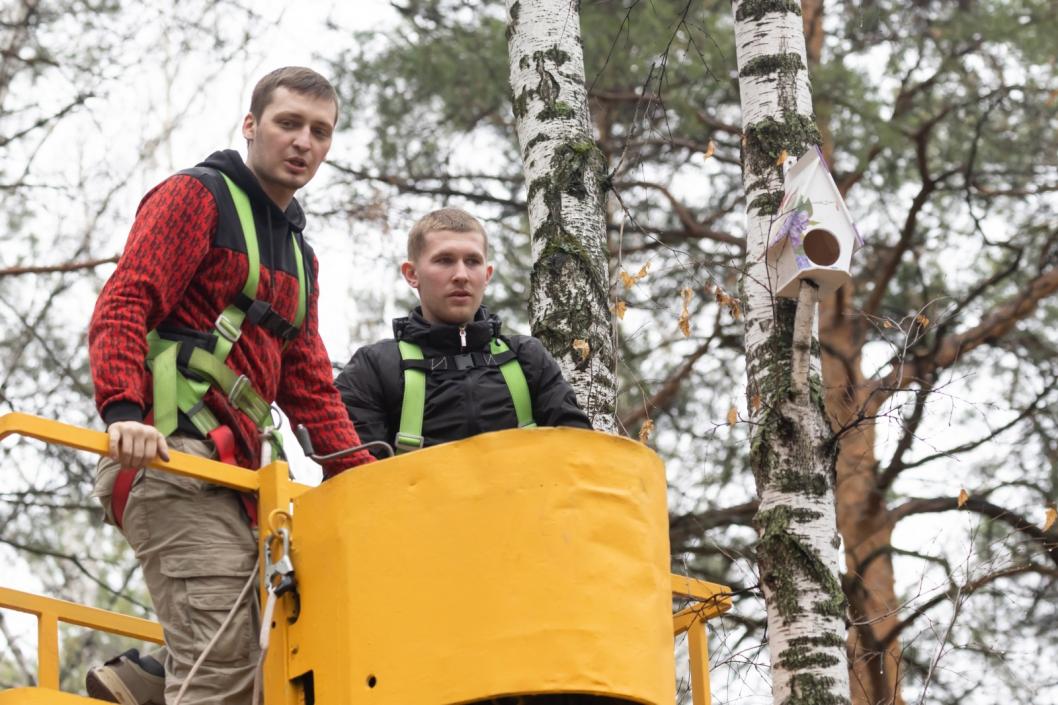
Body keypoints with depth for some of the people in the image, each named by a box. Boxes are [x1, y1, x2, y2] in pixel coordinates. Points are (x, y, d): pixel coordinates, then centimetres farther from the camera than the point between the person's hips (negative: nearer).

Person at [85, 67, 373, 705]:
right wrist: (123, 412, -26)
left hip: (234, 462, 9)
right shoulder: (196, 197, 2)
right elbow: (123, 306, -10)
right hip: (171, 453, -9)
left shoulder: (299, 256, 27)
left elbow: (308, 384, 25)